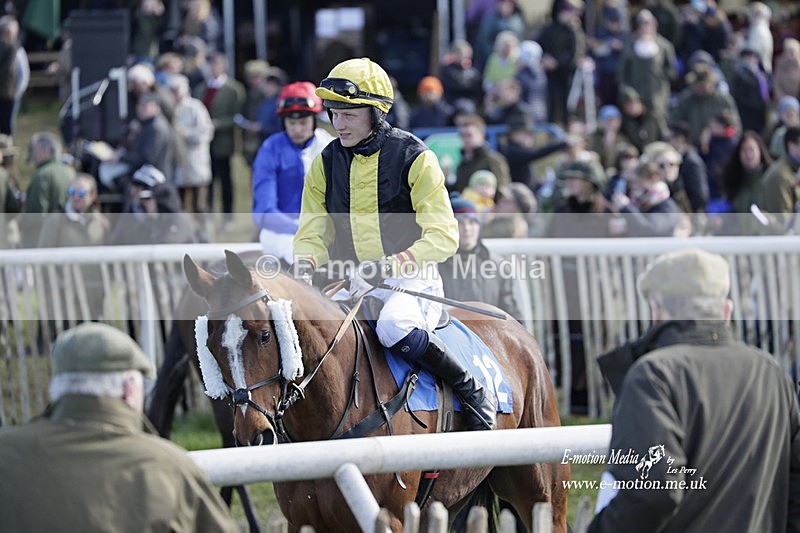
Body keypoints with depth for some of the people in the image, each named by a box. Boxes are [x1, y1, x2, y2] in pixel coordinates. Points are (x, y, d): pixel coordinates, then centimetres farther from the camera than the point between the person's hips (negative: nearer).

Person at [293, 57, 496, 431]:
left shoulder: (413, 158, -8)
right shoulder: (326, 163, 6)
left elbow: (443, 237, -13)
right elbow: (312, 232, 9)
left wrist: (384, 267, -26)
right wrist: (305, 264, -16)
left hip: (411, 279, -5)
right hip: (352, 286, 5)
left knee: (393, 327, -37)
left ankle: (472, 391, -18)